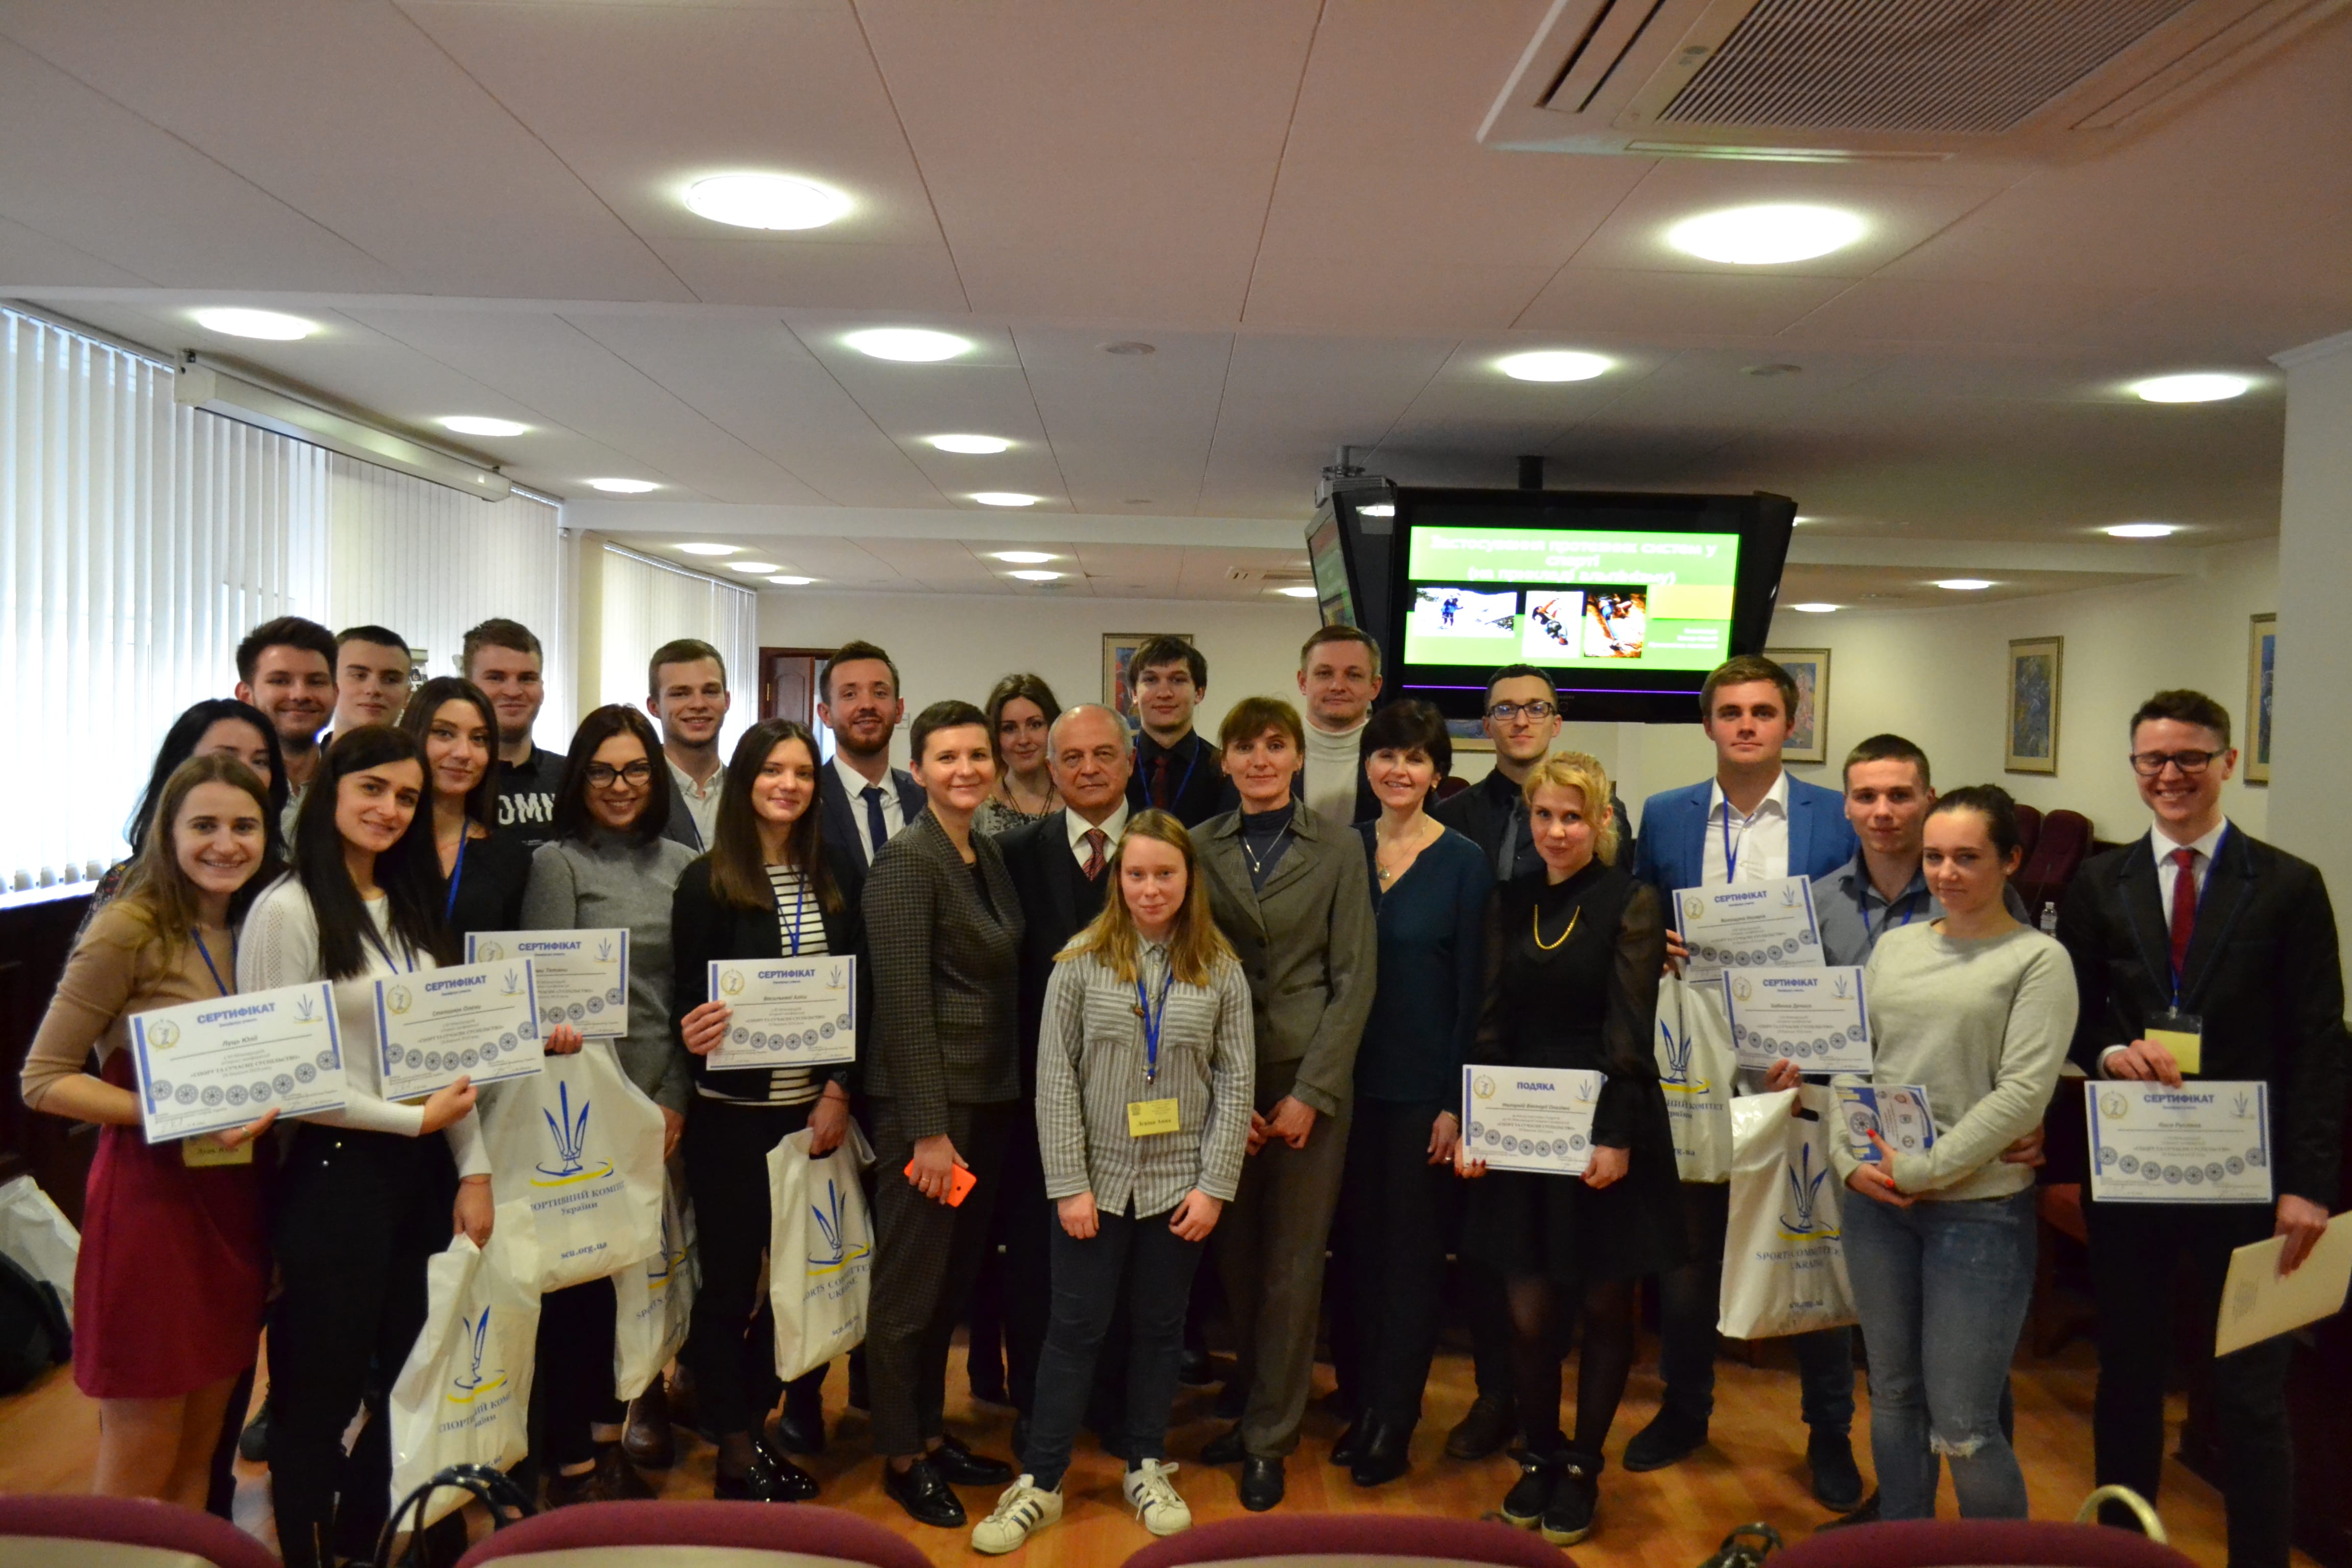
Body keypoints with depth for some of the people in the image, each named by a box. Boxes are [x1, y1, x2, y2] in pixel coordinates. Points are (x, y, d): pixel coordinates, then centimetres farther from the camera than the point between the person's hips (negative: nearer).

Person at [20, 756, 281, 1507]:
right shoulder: (129, 930, -12)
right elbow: (42, 1080, -13)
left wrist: (265, 1107, -1)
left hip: (235, 1197, 6)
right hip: (152, 1196, -6)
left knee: (198, 1458, 16)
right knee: (138, 1473, 5)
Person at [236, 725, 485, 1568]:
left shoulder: (411, 906, 10)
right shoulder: (288, 909, -12)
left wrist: (474, 1169, 3)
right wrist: (414, 1120, -13)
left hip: (420, 1174, 7)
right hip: (332, 1175, -7)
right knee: (322, 1391, 7)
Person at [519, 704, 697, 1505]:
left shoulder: (681, 864, 8)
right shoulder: (558, 862, -3)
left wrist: (675, 1099, 1)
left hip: (657, 1101, 4)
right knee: (575, 1274, 1)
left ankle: (608, 1437, 26)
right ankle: (571, 1462, 13)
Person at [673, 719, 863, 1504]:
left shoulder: (836, 871, 4)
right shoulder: (707, 881, -4)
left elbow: (861, 988, 5)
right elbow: (687, 999, -3)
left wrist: (838, 1089, -2)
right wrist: (695, 1034, -26)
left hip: (815, 1106, 3)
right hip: (732, 1112, -3)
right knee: (730, 1278, 5)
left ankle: (789, 1413, 26)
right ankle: (736, 1452, 19)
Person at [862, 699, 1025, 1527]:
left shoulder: (990, 856, 10)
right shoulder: (906, 859, -14)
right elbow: (902, 1001, -18)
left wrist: (996, 1106, 10)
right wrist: (928, 1128, -19)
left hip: (990, 1097, 8)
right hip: (928, 1101, -8)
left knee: (954, 1282, 17)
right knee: (910, 1286, 5)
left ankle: (930, 1435, 31)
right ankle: (900, 1459, 20)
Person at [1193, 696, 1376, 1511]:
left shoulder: (1338, 851, 0)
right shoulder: (1197, 849, 3)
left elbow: (1354, 979, -2)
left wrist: (1311, 1092, -9)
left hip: (1310, 1080, -1)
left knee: (1293, 1262, 2)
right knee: (1235, 1256, 8)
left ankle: (1268, 1438, 15)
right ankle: (1255, 1403, 28)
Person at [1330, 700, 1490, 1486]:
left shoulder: (1463, 862, -4)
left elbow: (1471, 989, -5)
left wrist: (1456, 1102, -9)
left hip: (1423, 1088, -3)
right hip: (1349, 1080, 3)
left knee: (1412, 1251, 5)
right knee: (1354, 1245, 11)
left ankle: (1391, 1425, 15)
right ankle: (1360, 1401, 26)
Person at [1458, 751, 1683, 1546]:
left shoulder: (1632, 903, -6)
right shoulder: (1510, 903, 7)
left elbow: (1630, 1031, -11)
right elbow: (1493, 1024, 7)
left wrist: (1617, 1137, -17)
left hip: (1607, 1130, -3)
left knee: (1603, 1307, 9)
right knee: (1528, 1310, 6)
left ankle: (1582, 1470, 24)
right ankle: (1539, 1457, 26)